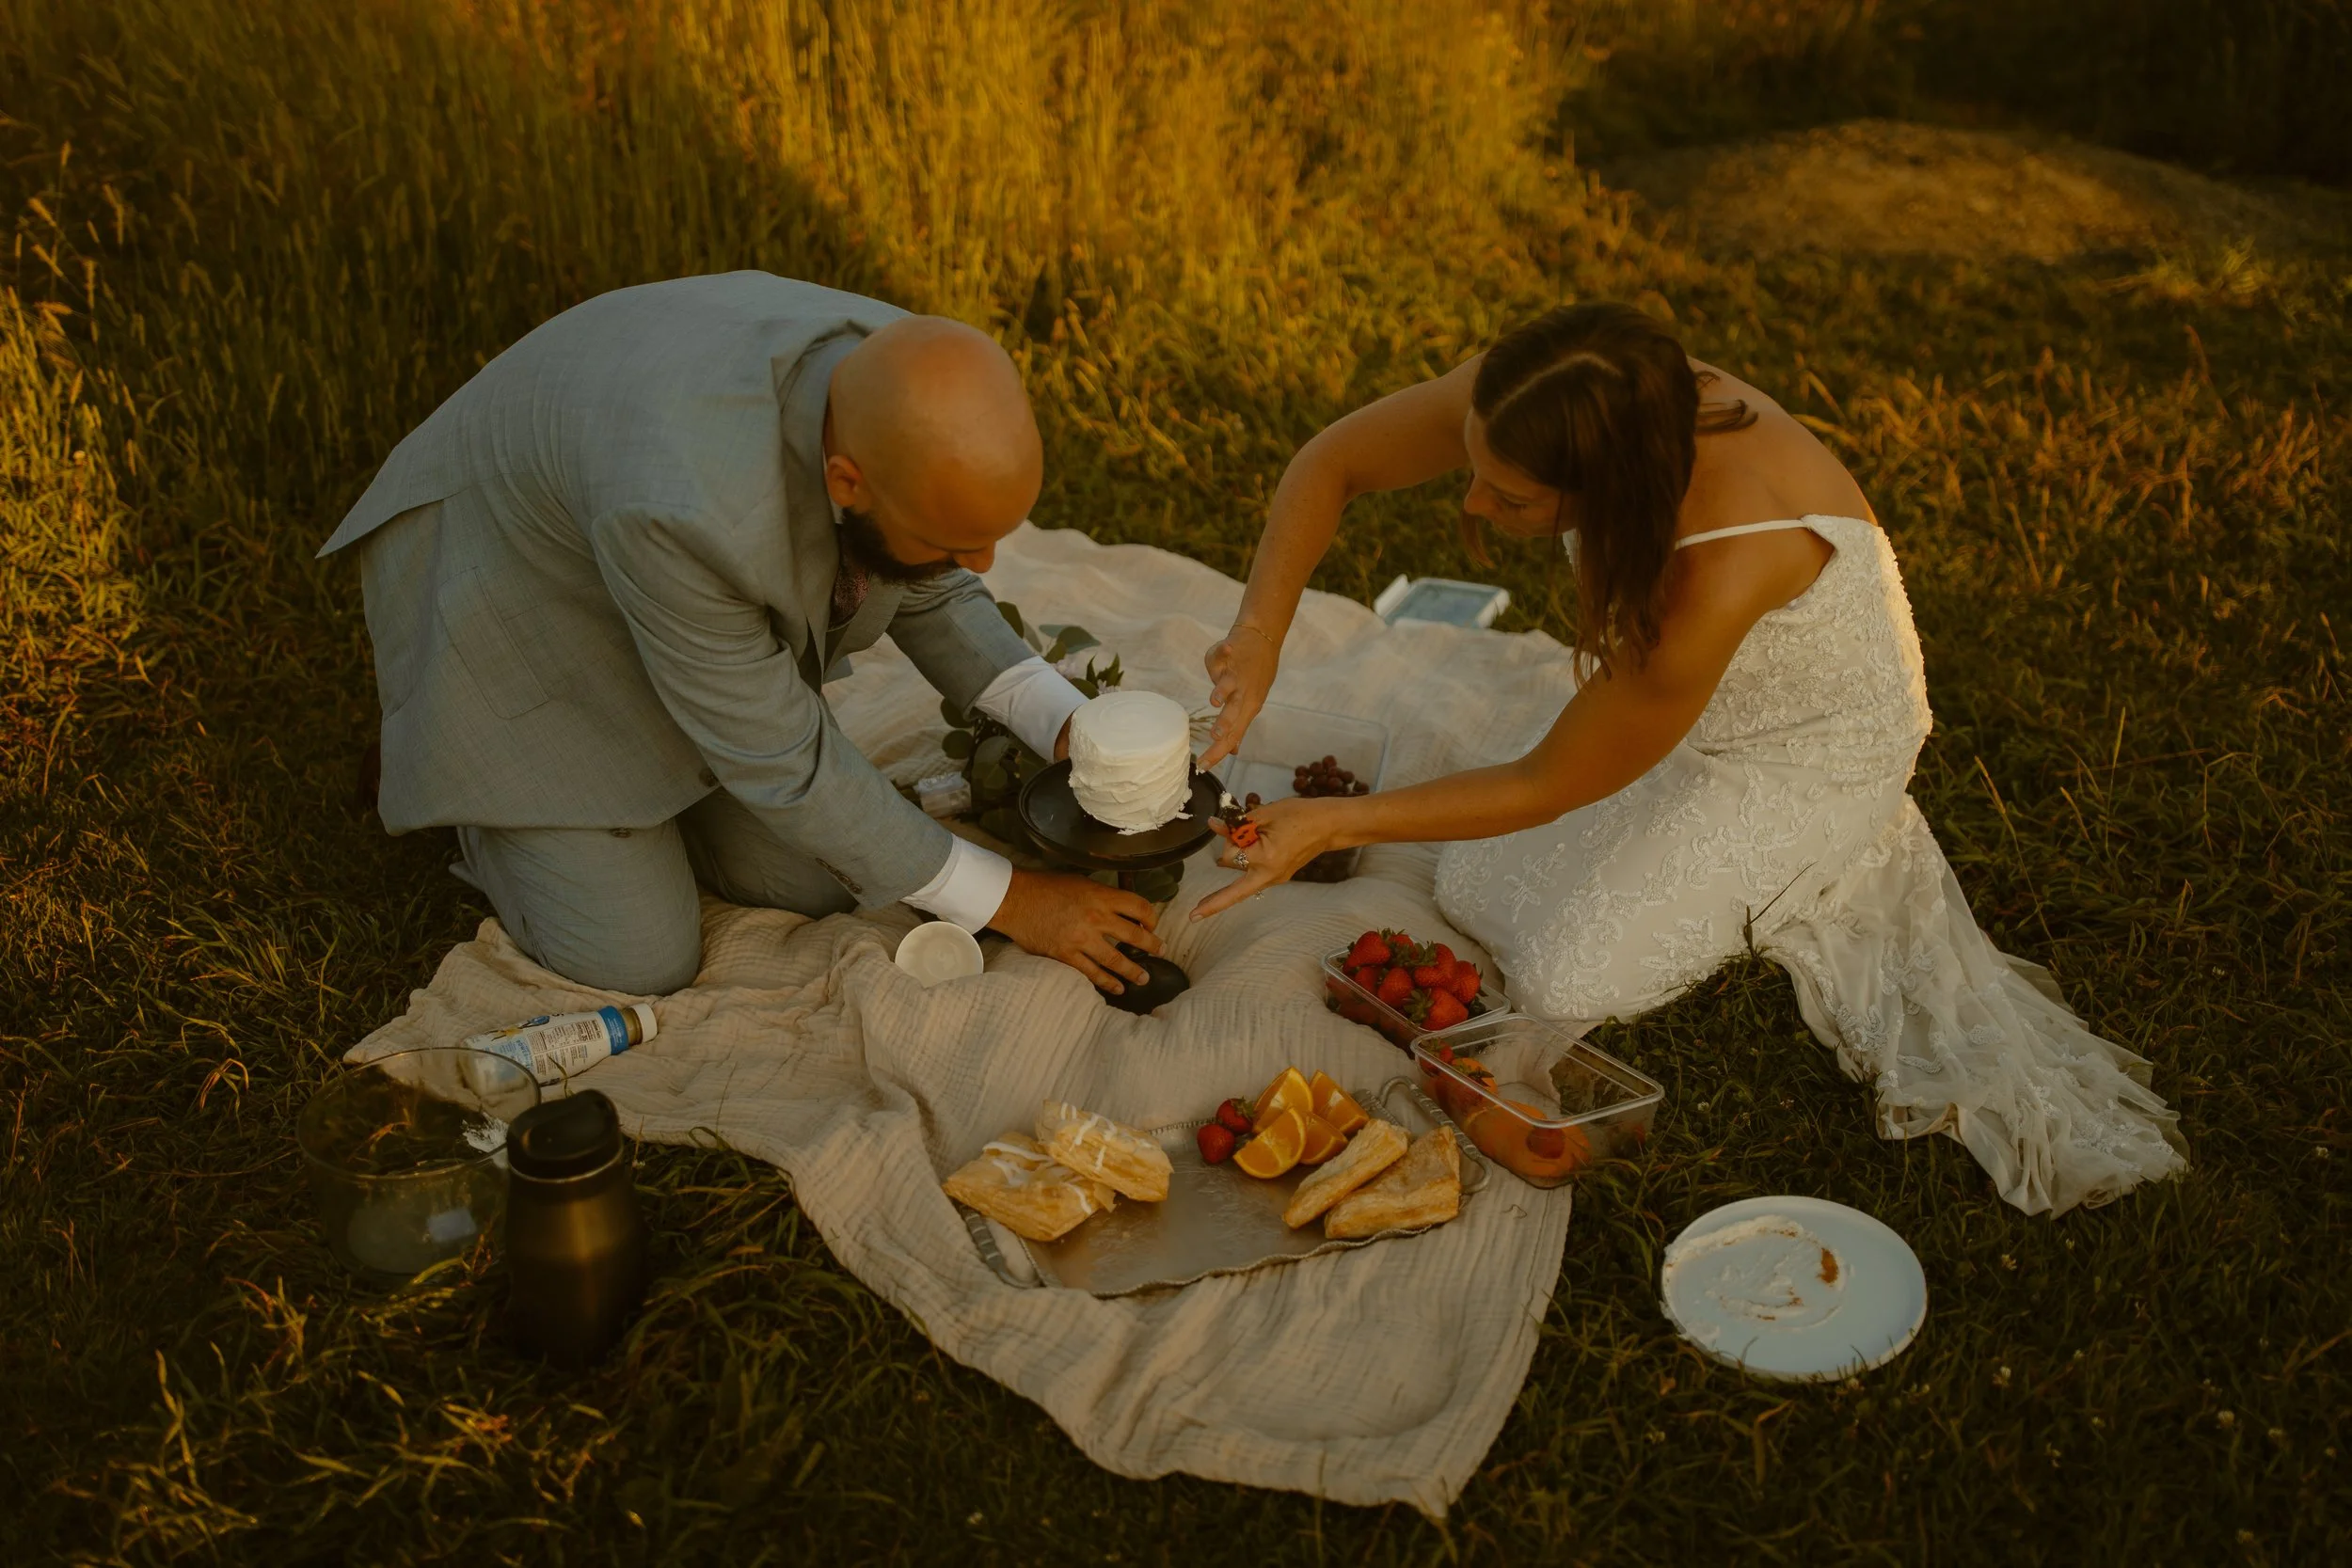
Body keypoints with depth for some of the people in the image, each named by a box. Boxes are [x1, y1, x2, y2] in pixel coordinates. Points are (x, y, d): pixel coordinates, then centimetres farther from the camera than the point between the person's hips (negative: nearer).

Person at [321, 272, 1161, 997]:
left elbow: (923, 593, -4)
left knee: (817, 884, 5)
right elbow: (779, 762, -29)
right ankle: (486, 799, 20)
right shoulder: (687, 507, -43)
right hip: (516, 595, -6)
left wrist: (1071, 728, -19)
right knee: (638, 960, -5)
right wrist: (1006, 901, -23)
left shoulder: (907, 395, -24)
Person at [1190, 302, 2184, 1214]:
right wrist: (1260, 634, -30)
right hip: (1683, 694, 7)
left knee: (1566, 978, -10)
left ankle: (1829, 884, 11)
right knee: (1475, 893, 8)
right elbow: (1333, 464, -15)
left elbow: (1544, 788, -31)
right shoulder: (1521, 402, -31)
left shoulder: (1723, 574, -45)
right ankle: (1780, 870, 20)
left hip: (1815, 752, -6)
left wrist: (1330, 826, -28)